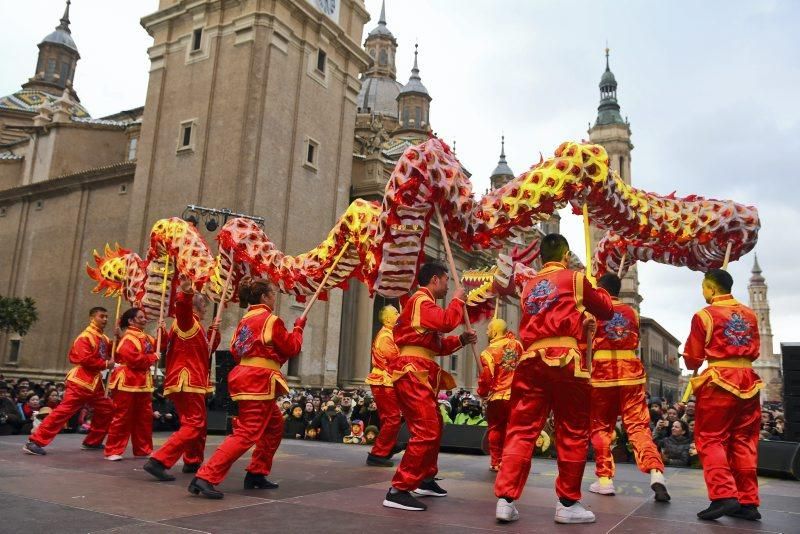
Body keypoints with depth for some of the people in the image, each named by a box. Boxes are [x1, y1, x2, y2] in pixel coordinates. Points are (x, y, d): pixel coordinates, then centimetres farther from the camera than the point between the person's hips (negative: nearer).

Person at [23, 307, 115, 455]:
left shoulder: (103, 338, 14)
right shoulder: (85, 337, -11)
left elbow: (113, 354, 10)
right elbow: (85, 359, -22)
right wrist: (105, 364, -16)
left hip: (95, 383, 9)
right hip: (80, 382, -9)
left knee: (107, 410, 13)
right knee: (63, 411, -13)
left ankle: (92, 442, 23)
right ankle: (35, 442, -8)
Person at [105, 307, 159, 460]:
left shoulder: (146, 337, 15)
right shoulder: (127, 339, -13)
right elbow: (134, 359, -24)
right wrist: (153, 357, -13)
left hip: (143, 382, 9)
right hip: (127, 382, -9)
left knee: (144, 418, 10)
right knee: (122, 417, -4)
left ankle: (143, 450, 18)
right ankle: (113, 451, 4)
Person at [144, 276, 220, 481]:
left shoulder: (194, 327, 21)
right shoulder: (186, 322, -8)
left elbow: (208, 349, 25)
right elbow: (182, 305, -31)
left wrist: (214, 330, 14)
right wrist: (186, 292, -51)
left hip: (189, 382, 10)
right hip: (187, 382, -10)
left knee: (199, 425, 21)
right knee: (193, 426, -14)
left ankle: (192, 462, 32)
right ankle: (158, 461, -20)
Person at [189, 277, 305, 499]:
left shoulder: (245, 320, 13)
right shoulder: (271, 320, -11)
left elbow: (236, 350, 14)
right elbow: (292, 349, -5)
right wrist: (298, 328, 10)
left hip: (247, 378, 10)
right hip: (259, 383, -10)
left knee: (275, 425, 22)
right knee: (246, 434, -11)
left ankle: (256, 474, 24)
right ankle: (206, 477, -17)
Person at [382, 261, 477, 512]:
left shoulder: (425, 303, 23)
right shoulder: (420, 300, -9)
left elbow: (436, 345, 22)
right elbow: (446, 322, -25)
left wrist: (462, 340, 9)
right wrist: (457, 300, -7)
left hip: (421, 374, 11)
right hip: (412, 373, -11)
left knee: (434, 428, 21)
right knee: (427, 431, -16)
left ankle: (425, 480, 35)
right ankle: (398, 491, -14)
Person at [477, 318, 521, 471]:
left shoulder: (489, 352, -12)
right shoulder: (517, 345, -1)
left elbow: (485, 378, -12)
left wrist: (482, 392, 9)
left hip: (498, 397, -3)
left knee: (496, 430, 11)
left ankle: (496, 462, 15)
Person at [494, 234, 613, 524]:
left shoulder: (529, 286, 18)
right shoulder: (575, 279, 5)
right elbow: (606, 311, 15)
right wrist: (598, 290, 34)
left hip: (531, 360, 4)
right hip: (565, 361, -4)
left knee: (521, 430, 4)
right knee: (573, 434, 7)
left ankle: (505, 499, -2)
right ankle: (568, 503, 14)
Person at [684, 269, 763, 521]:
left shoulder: (705, 315, -6)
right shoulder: (750, 314, 11)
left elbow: (692, 360, 0)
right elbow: (755, 351, 20)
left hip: (719, 381, -6)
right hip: (748, 380, 6)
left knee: (711, 439, 0)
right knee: (744, 441, 10)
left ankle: (724, 496, -13)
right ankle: (748, 501, 12)